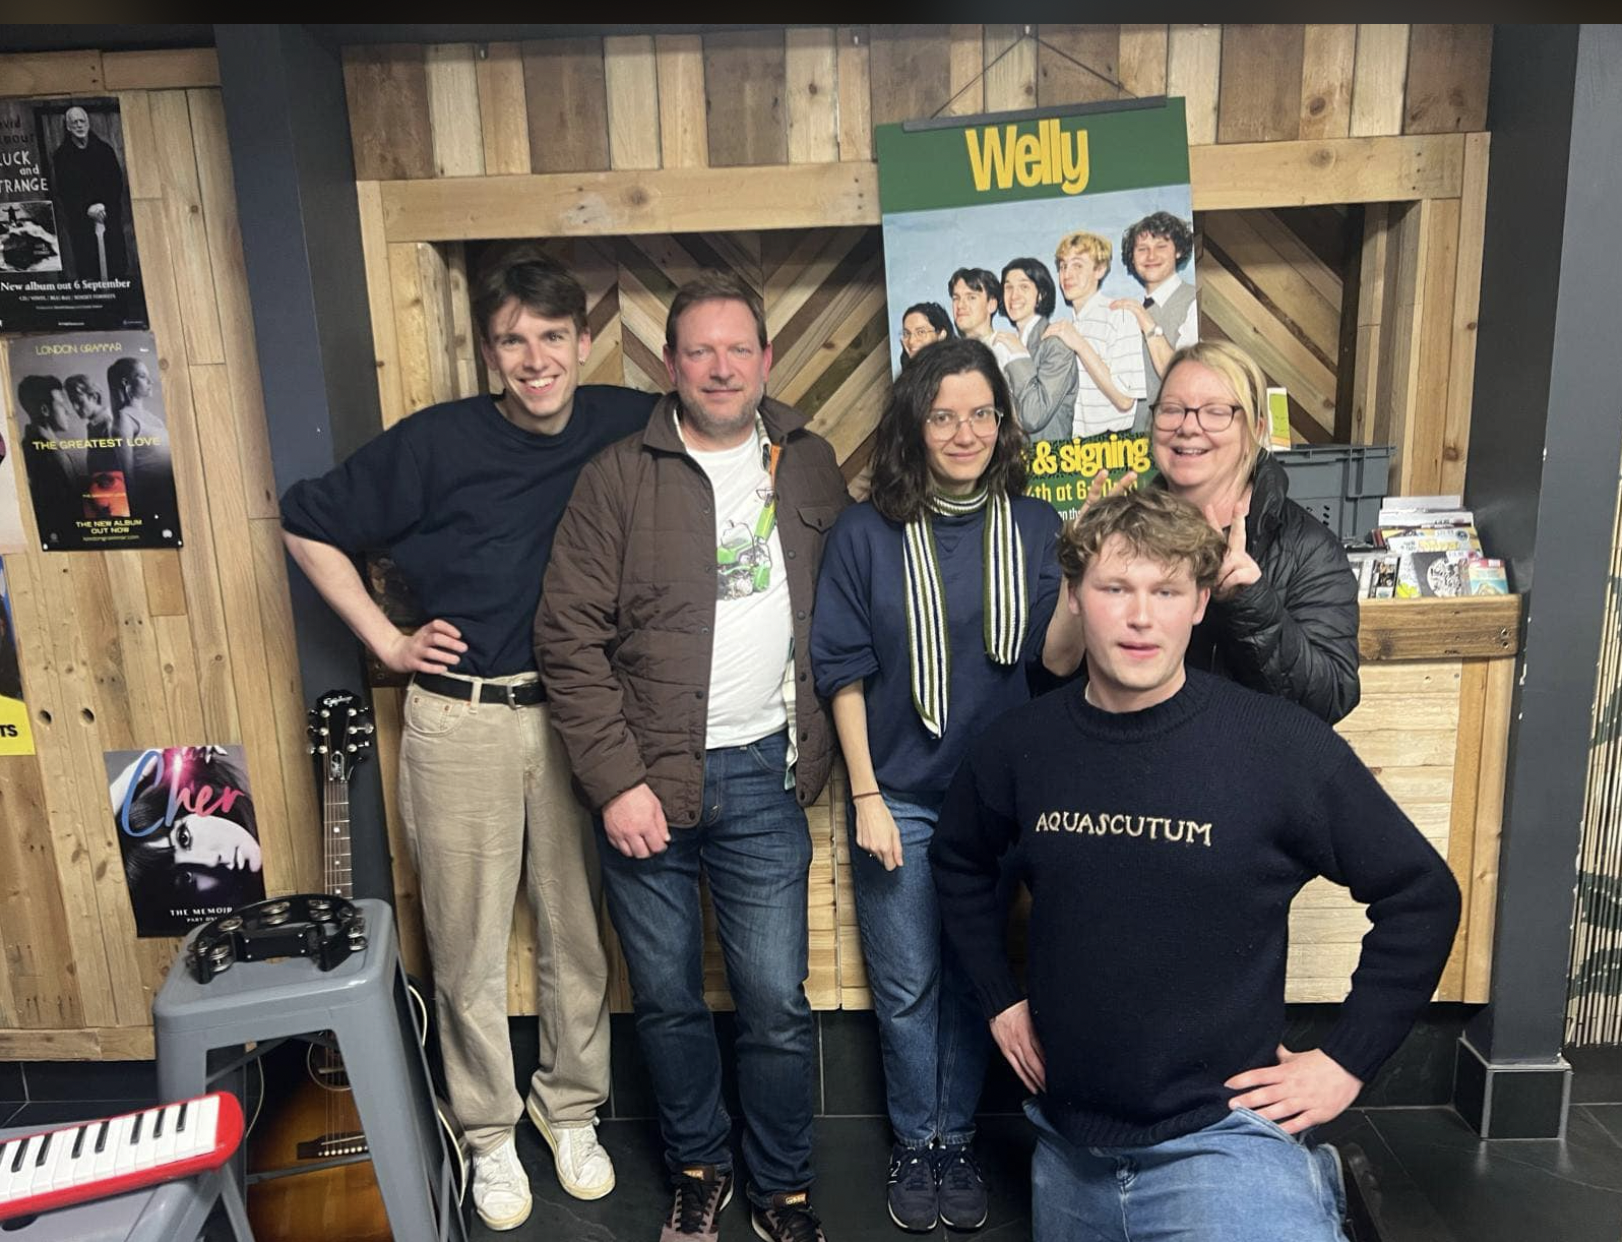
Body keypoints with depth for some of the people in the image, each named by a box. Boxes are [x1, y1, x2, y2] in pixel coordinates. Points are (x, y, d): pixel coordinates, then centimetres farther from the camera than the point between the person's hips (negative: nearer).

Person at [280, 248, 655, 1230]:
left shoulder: (624, 427, -5)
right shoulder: (437, 442, -11)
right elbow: (309, 527, 0)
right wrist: (387, 642, -3)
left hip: (575, 713, 2)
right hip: (461, 722, -1)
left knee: (578, 931, 14)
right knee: (469, 946, 11)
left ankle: (573, 1107, 37)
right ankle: (490, 1130, 34)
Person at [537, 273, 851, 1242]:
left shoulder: (810, 465, 6)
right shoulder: (619, 477, -4)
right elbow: (570, 636, -7)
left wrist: (816, 749, 4)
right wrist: (615, 780, -12)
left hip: (761, 772, 1)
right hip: (643, 779, -1)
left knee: (778, 1004, 6)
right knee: (666, 999, 13)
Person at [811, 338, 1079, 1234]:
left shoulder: (1033, 525, -2)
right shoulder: (866, 534, -6)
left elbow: (1059, 657, -9)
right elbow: (843, 673, -4)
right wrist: (866, 796, -7)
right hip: (899, 799, -1)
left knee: (975, 980, 15)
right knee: (907, 986, 12)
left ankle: (956, 1139, 36)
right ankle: (914, 1143, 34)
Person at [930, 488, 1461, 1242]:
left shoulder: (1282, 746, -13)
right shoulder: (1019, 745, -5)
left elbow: (1419, 895, -3)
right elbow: (960, 864, 13)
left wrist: (1346, 1060, -4)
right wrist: (999, 999, 8)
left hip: (1219, 1137, -4)